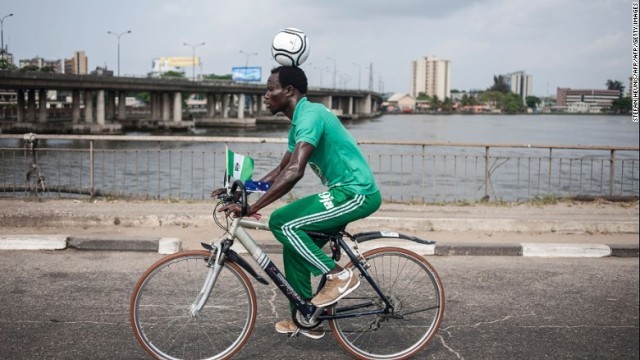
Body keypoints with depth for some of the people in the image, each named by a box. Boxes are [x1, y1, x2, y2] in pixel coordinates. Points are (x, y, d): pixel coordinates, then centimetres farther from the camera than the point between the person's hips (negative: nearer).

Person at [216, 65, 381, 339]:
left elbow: (294, 172, -30)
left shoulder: (310, 115, -18)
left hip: (357, 193, -10)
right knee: (295, 245, 11)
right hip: (348, 192, 10)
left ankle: (339, 276, -7)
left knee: (281, 222, -16)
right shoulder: (299, 123, 15)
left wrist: (252, 207, -30)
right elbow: (281, 171, 23)